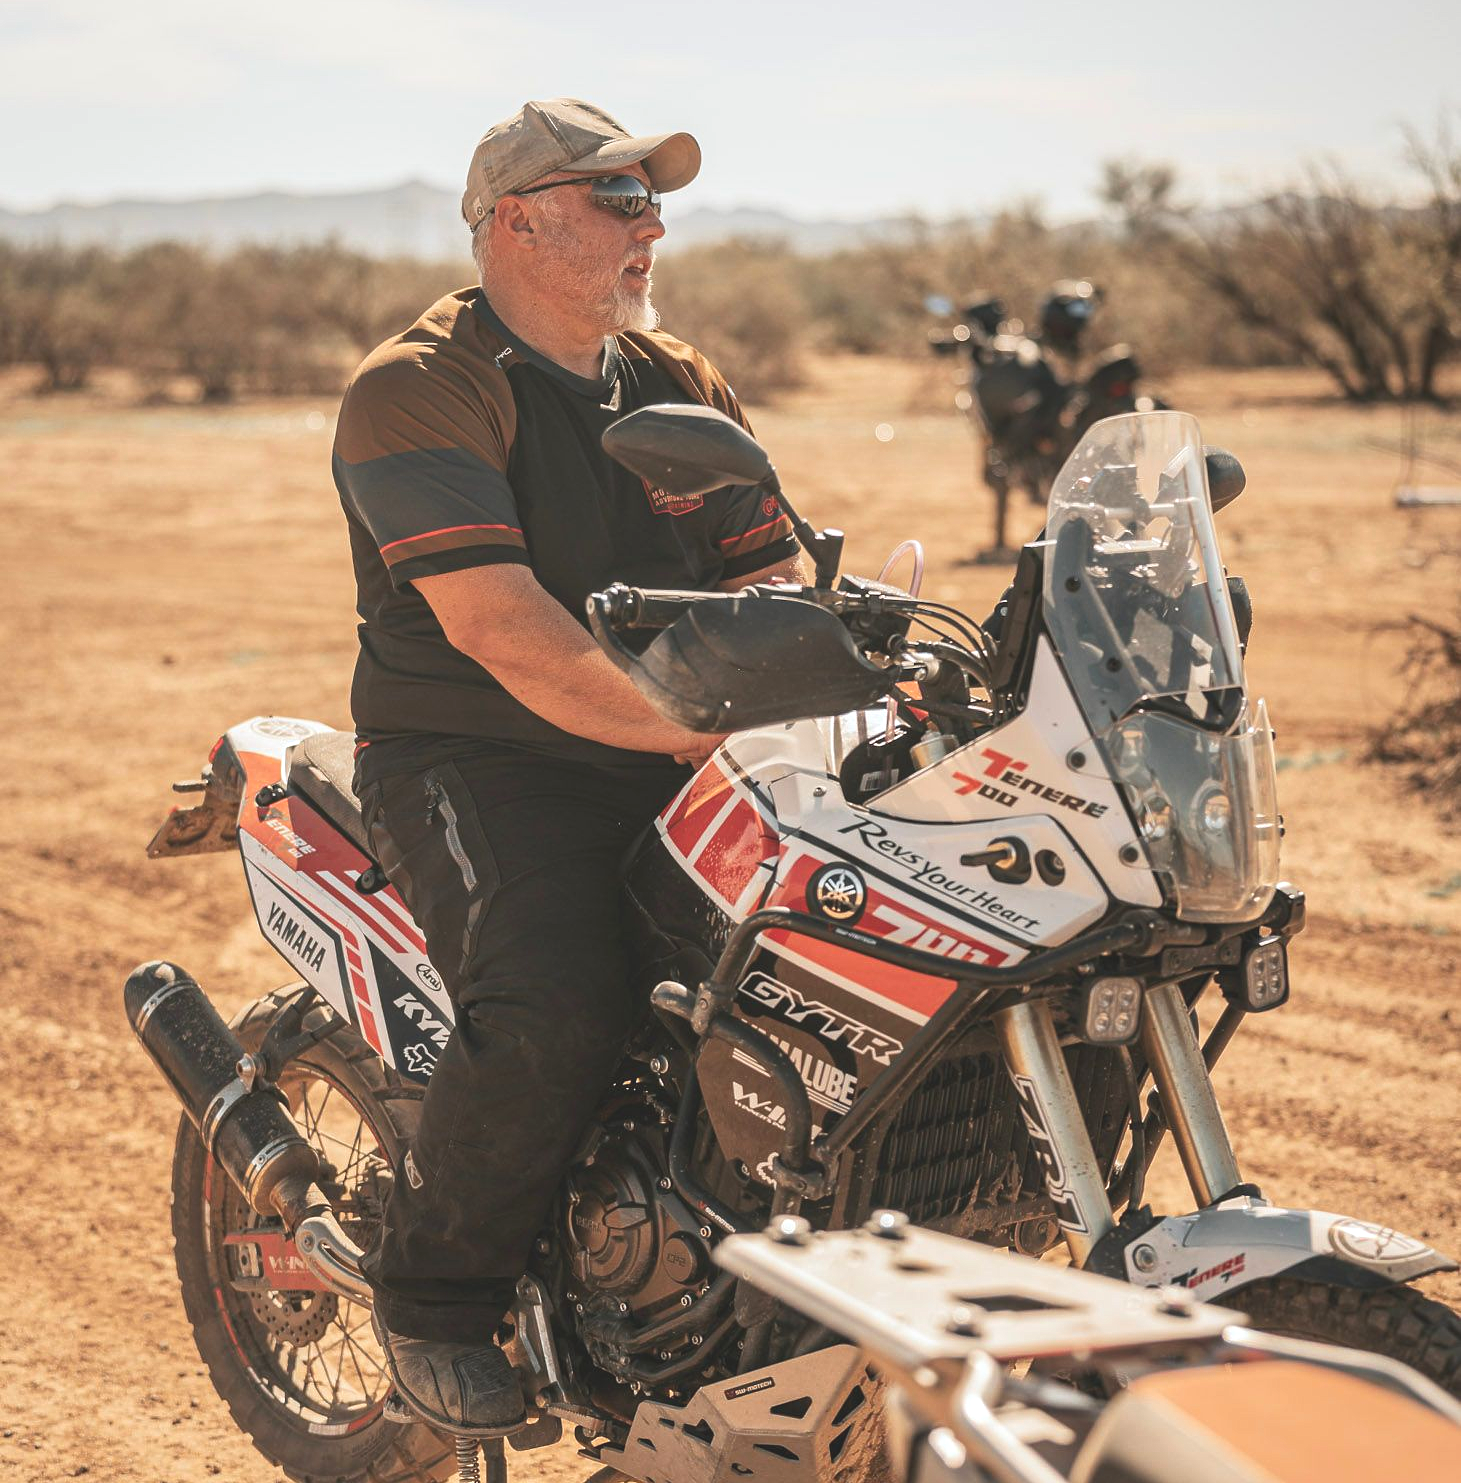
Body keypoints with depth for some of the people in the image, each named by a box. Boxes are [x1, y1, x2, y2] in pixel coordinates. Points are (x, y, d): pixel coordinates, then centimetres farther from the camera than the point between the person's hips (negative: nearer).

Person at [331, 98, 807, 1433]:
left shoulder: (684, 388, 15)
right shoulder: (419, 390, -9)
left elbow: (775, 583, 9)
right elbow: (497, 623, -22)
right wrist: (700, 727, -31)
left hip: (670, 761, 7)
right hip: (474, 761, -7)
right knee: (559, 1007, -32)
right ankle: (430, 1297, -5)